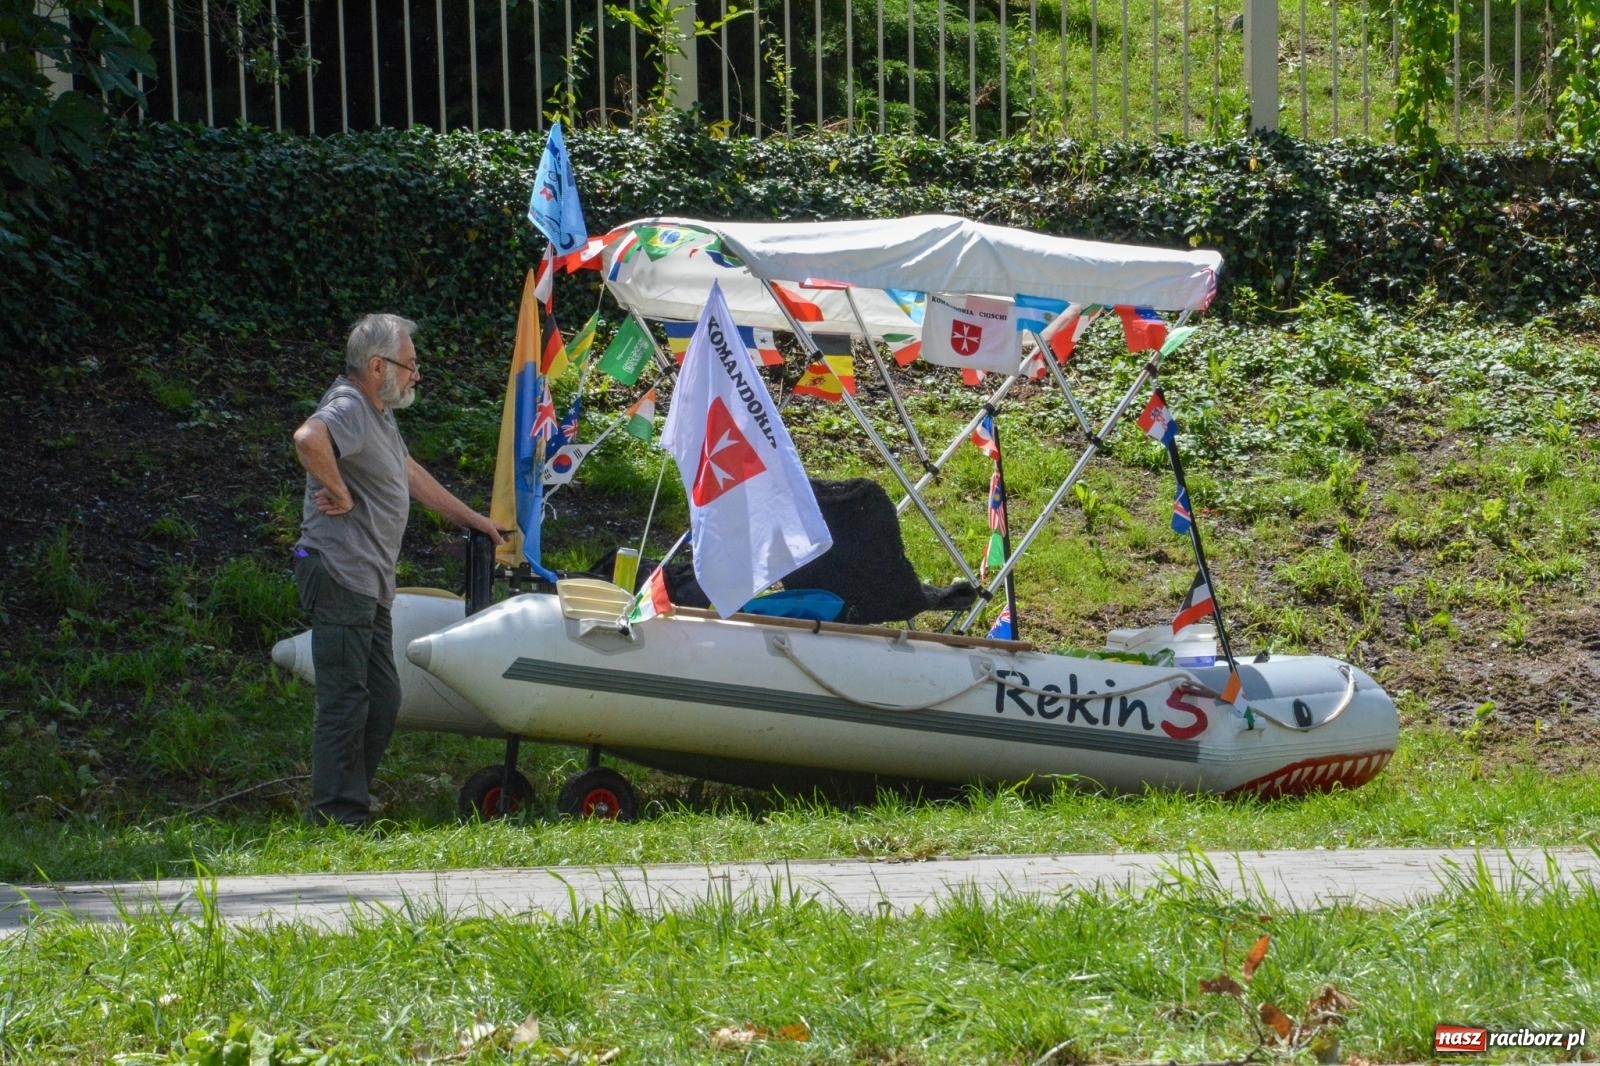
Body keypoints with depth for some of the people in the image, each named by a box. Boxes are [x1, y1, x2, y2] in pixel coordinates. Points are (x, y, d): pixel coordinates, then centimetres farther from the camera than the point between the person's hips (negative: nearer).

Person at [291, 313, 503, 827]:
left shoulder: (378, 413, 20)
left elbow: (412, 475, 34)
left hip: (370, 583, 11)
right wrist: (339, 493, -24)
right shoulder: (347, 408, -14)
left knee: (382, 701, 13)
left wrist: (471, 519, 40)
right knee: (345, 701, -9)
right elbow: (309, 438, -37)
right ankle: (337, 816, -7)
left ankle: (350, 804, 19)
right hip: (338, 574, -11)